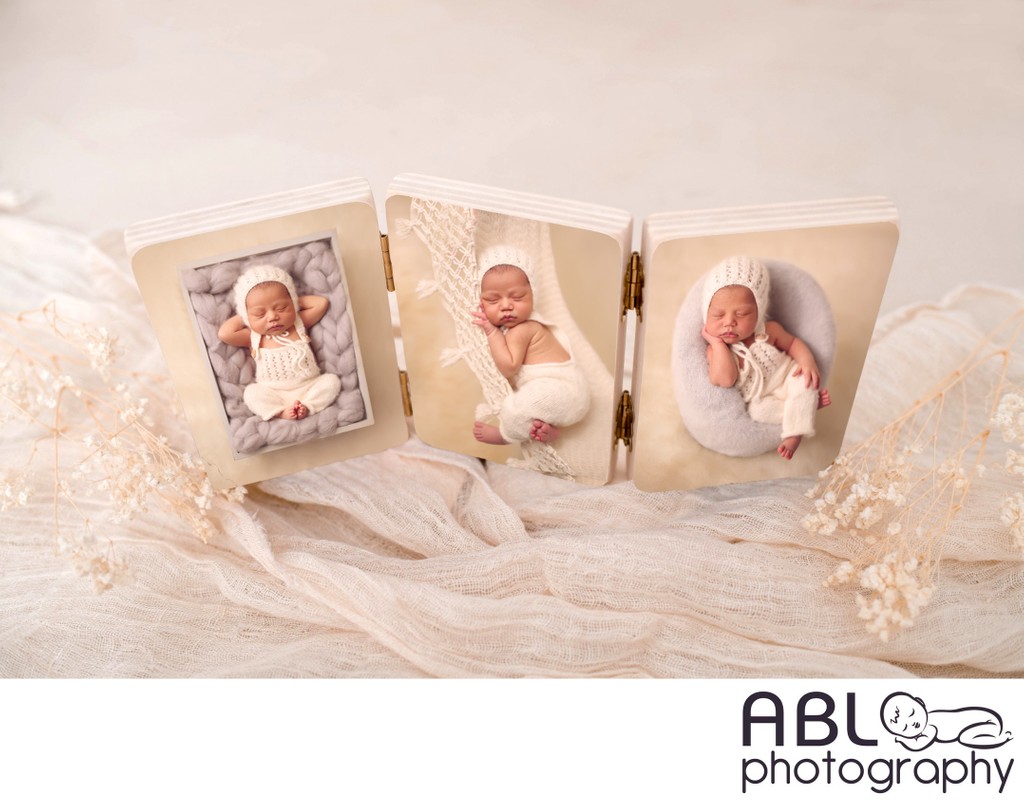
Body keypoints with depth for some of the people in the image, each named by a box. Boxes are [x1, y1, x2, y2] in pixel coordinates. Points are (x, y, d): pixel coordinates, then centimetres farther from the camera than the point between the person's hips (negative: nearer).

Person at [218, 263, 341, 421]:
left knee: (331, 380, -21)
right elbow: (224, 334, -13)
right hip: (274, 395, -1)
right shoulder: (253, 337, 0)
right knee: (251, 392, -25)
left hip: (309, 387, 1)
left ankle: (306, 406, -28)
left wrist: (296, 300, 6)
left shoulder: (299, 324, 4)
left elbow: (322, 303, -2)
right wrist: (243, 316, 1)